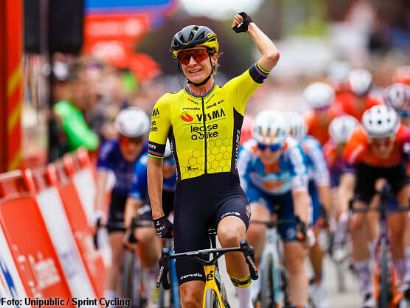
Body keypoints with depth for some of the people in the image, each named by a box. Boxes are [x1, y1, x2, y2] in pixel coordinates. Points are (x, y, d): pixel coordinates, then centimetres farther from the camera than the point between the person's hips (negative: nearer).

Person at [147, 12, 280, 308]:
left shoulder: (232, 93, 4)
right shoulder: (167, 105, 4)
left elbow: (271, 56, -10)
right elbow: (154, 162, 10)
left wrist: (249, 25, 7)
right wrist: (158, 215, 5)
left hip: (228, 192, -1)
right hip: (189, 197, 1)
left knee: (229, 236, -37)